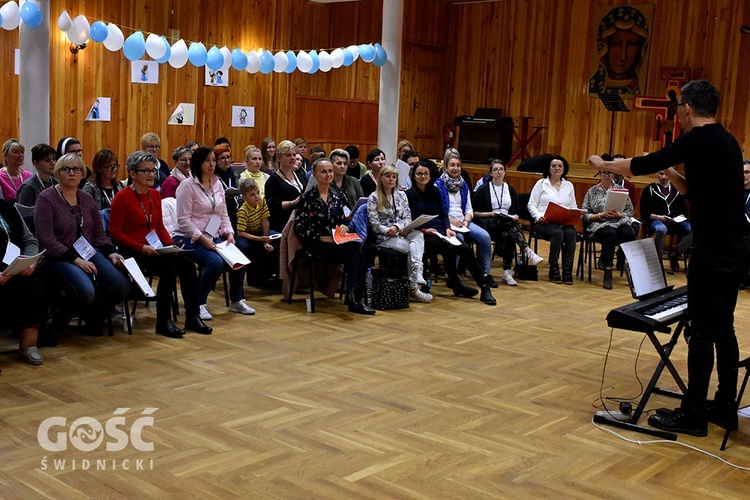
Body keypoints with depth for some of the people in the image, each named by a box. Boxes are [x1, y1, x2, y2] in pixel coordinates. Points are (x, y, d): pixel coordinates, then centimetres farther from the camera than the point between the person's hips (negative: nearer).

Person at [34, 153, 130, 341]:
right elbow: (46, 240, -14)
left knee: (122, 285, -19)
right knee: (85, 291, -35)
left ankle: (93, 317, 12)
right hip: (59, 258, -6)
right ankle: (56, 326, -3)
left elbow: (99, 233, 16)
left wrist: (111, 253, -4)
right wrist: (76, 260, -20)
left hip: (89, 253, 6)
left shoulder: (87, 198, 14)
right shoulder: (46, 198, -5)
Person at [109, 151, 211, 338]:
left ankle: (192, 317, -10)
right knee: (169, 270, -29)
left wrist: (171, 244, -2)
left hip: (155, 248, 6)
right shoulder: (123, 197, -9)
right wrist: (141, 248, -20)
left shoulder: (155, 195, 11)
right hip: (132, 251, -6)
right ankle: (163, 322, -16)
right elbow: (115, 232, -10)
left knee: (188, 265, -18)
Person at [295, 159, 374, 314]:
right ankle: (354, 296, -29)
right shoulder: (307, 198, 0)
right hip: (316, 244, -5)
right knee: (355, 249, -31)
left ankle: (354, 295, -33)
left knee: (357, 247, -32)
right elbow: (299, 227, -5)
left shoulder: (336, 198, 17)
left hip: (336, 243, 5)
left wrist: (344, 227, -3)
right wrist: (321, 237, -15)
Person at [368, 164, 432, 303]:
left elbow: (408, 218, 7)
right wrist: (389, 231, -21)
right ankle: (414, 286, -21)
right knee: (412, 248, -27)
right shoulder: (373, 198, 1)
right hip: (384, 238, -4)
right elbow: (375, 225, -5)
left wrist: (397, 227, -14)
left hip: (402, 233, 4)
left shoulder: (401, 195, 16)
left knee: (418, 234, -31)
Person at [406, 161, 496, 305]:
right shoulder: (409, 194, 1)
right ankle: (455, 284, -14)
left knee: (466, 249, -21)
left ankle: (484, 287, -21)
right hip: (422, 235, -5)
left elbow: (443, 214, 16)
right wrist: (424, 230, -16)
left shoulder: (434, 192, 18)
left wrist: (448, 228, -2)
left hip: (440, 232, 5)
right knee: (449, 249, -33)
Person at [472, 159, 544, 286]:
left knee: (507, 235, -36)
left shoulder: (511, 190, 17)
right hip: (489, 225, -3)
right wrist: (490, 214, -11)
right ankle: (529, 252, -50)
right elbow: (474, 212, 4)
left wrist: (515, 217, -4)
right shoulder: (483, 189, 7)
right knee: (508, 223, -37)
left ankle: (507, 272, -37)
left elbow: (516, 213, 19)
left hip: (508, 223, 3)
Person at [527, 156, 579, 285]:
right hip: (544, 222, -3)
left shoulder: (569, 185, 21)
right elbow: (531, 204, 5)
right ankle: (553, 270, -24)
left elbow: (573, 206, 18)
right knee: (558, 233, -35)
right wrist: (539, 216, -14)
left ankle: (567, 271, -27)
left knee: (571, 233, -32)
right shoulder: (541, 184, 11)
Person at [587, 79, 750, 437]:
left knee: (702, 330, -4)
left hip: (715, 247, -9)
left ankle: (693, 414, 3)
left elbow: (641, 166, -8)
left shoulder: (698, 139, -12)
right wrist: (669, 171, 23)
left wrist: (604, 164, 8)